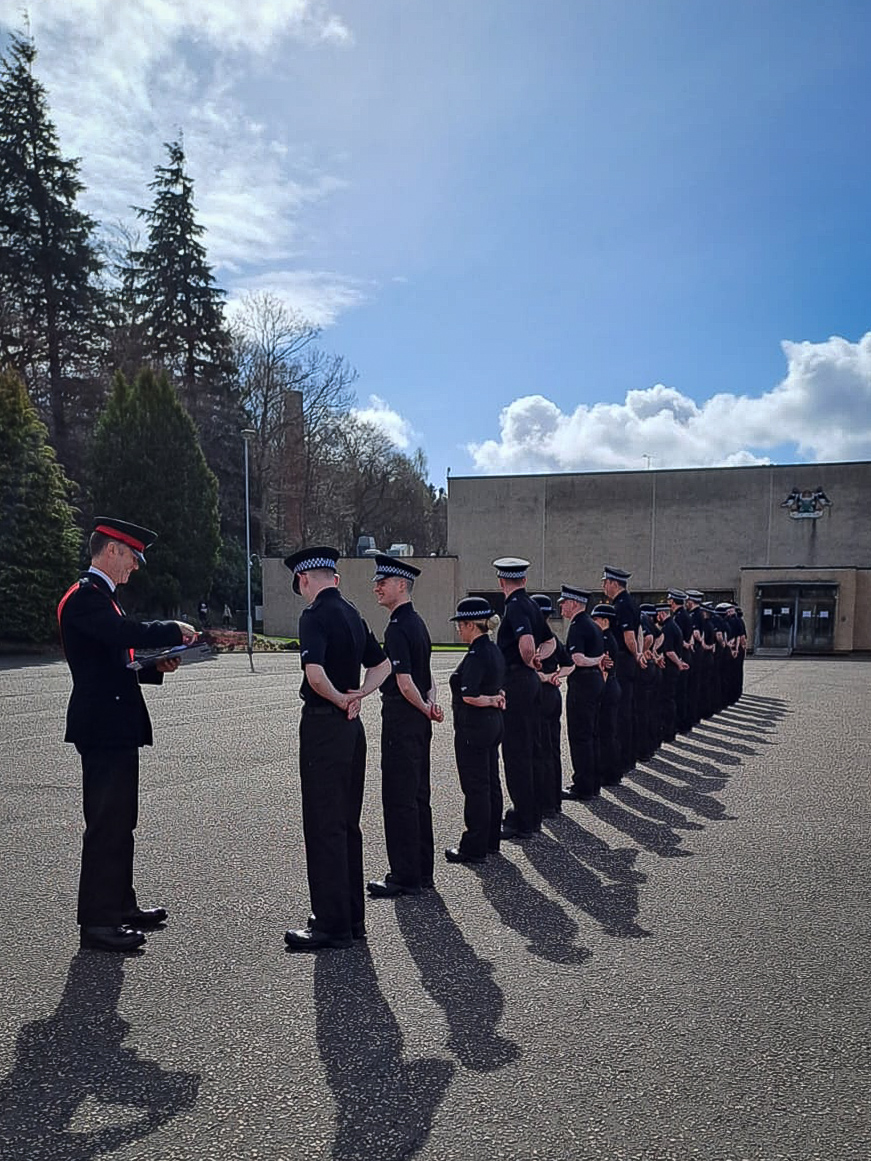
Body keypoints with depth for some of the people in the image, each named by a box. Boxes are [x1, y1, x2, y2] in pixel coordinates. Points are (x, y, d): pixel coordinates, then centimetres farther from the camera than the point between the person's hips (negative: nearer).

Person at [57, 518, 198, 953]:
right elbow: (127, 633, -31)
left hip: (114, 727, 11)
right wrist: (174, 630, -16)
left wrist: (155, 666, 6)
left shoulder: (100, 595, 18)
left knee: (118, 821, 18)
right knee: (106, 823, -4)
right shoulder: (85, 597, -14)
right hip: (103, 728, -11)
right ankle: (97, 921, 5)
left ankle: (120, 905, 29)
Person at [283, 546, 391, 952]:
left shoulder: (315, 615, -13)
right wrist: (357, 695, 8)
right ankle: (352, 918, 25)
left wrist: (339, 700, -10)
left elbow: (315, 674, -28)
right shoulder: (353, 614, 12)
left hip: (323, 725, -9)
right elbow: (382, 664, 24)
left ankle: (332, 925, 5)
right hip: (352, 726, 9)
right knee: (347, 824, 15)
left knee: (324, 827, -2)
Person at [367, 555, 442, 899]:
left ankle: (404, 877, 6)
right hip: (418, 721, 10)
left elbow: (404, 683, -22)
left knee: (399, 799, -1)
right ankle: (422, 871, 25)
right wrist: (431, 703, 1)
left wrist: (425, 709, -7)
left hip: (401, 719, -10)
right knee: (418, 795, 15)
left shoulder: (397, 628, -18)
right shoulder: (417, 622, 14)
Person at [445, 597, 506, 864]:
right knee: (491, 784, 15)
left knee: (475, 787, -2)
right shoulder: (495, 650, 10)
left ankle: (474, 848, 7)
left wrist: (491, 701, -10)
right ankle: (491, 840, 26)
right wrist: (495, 700, -3)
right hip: (494, 723, 10)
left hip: (473, 727, -10)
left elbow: (467, 694, -26)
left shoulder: (476, 655, -20)